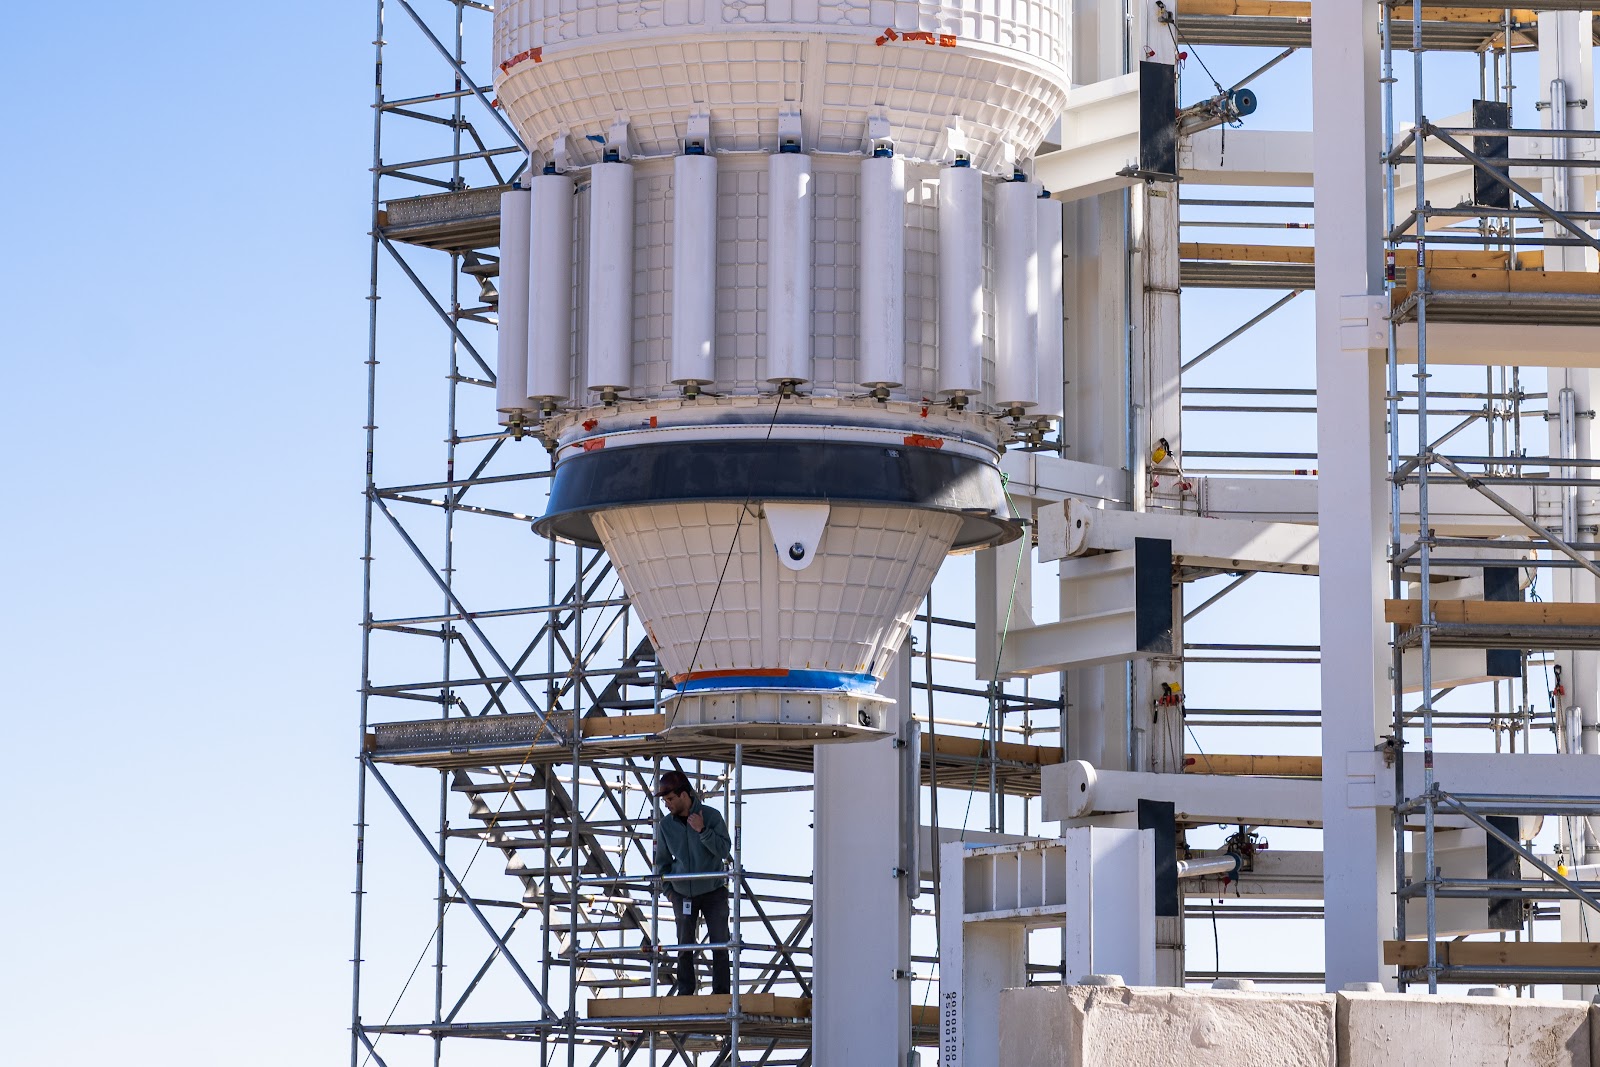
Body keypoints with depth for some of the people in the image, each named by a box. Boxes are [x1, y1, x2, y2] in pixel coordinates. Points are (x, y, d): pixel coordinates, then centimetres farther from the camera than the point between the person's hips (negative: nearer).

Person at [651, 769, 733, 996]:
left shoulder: (711, 816, -10)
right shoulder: (666, 824, -1)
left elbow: (724, 850, -15)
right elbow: (662, 860, 11)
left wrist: (702, 831, -24)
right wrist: (668, 890, 5)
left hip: (713, 891, -3)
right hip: (683, 894, 3)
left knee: (720, 944, -4)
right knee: (684, 945, 4)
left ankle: (721, 992, 1)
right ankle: (685, 991, 11)